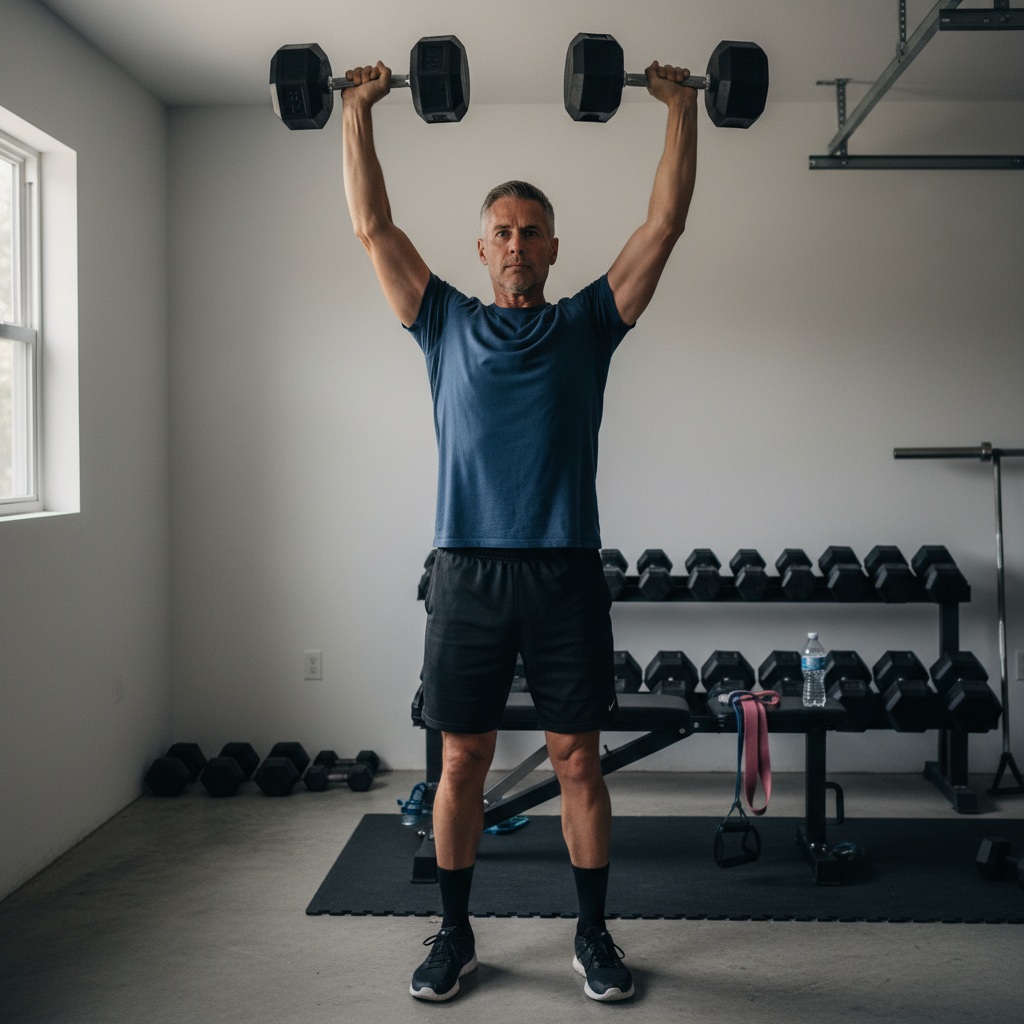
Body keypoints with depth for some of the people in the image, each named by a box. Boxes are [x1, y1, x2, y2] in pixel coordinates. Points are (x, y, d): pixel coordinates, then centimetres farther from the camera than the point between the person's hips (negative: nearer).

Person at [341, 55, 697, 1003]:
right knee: (461, 763, 7)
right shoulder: (446, 323, 12)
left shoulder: (587, 323, 11)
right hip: (467, 571, 1)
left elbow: (665, 222, 9)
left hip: (566, 574, 0)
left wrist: (681, 108, 10)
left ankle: (594, 935, 22)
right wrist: (358, 111, 14)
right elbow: (373, 227, 12)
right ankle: (455, 933, 23)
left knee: (578, 761, 7)